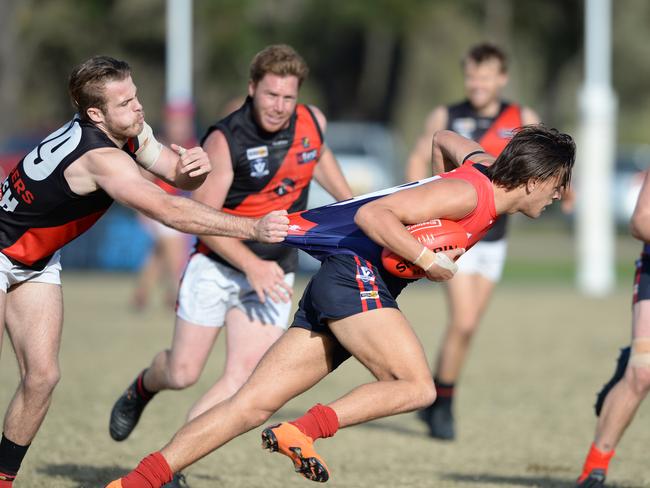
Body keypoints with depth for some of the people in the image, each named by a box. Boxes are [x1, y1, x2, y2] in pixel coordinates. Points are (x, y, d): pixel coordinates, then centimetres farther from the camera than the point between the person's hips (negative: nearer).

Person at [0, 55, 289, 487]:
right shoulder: (99, 156, -35)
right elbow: (169, 211, -40)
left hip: (37, 264, 8)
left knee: (42, 375, -1)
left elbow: (179, 176, -1)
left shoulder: (131, 132, -8)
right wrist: (255, 228, -43)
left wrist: (193, 165, -27)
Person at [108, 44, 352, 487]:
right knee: (182, 374, 1)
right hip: (218, 265, -3)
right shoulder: (225, 140, -18)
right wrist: (250, 264, -26)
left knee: (244, 377, -10)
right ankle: (142, 389, 38)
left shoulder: (313, 122, -3)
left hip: (274, 275, 4)